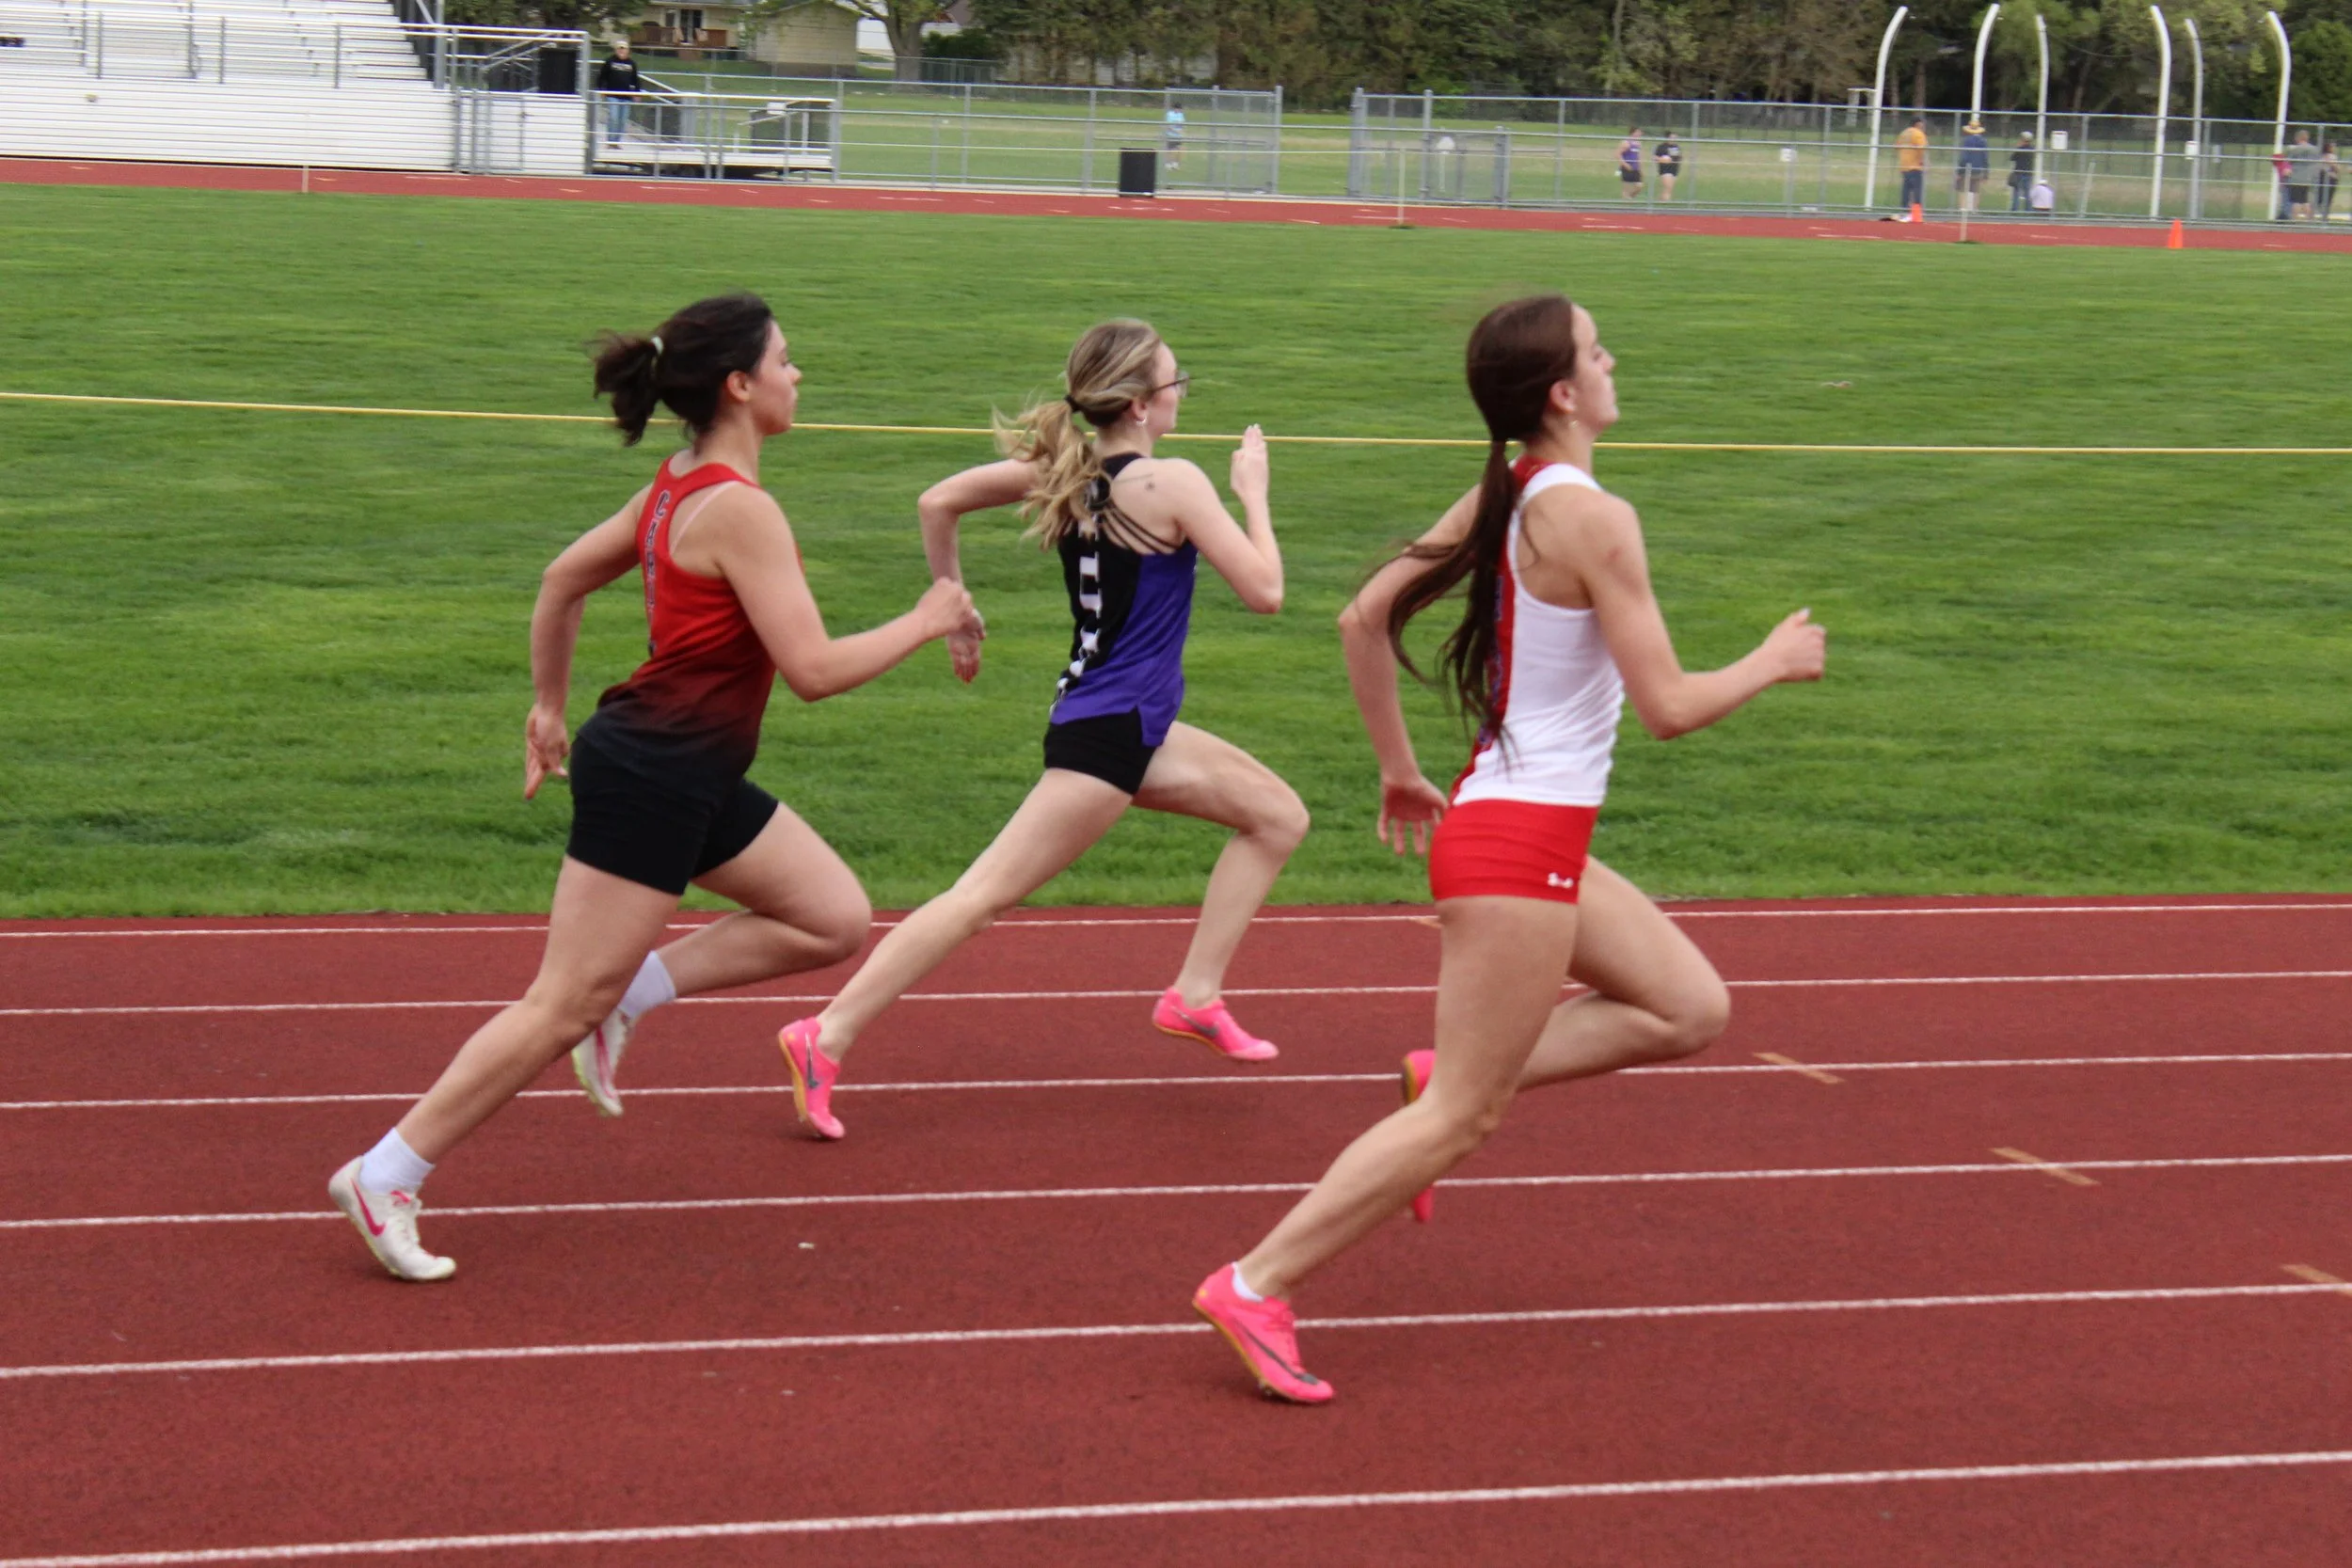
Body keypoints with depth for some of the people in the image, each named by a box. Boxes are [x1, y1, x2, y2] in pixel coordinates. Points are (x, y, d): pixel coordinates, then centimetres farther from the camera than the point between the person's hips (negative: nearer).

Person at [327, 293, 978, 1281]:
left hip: (692, 775, 10)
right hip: (650, 775, -10)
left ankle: (632, 992, 10)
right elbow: (814, 669, -21)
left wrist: (548, 707, 28)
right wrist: (927, 621, -8)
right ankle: (384, 1178, 3)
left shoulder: (677, 489, 10)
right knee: (565, 1008, -4)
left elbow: (563, 579, 20)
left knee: (836, 920, 11)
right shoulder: (739, 510, -19)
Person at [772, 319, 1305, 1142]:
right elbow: (1265, 591, -15)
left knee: (1279, 815, 18)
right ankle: (827, 1037, -12)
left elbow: (938, 502, 9)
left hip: (1133, 728, 9)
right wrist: (1254, 491, -2)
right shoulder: (1172, 484, -15)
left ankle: (1196, 995, 18)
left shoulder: (1061, 471, 7)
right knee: (982, 897, -11)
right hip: (1107, 733, -9)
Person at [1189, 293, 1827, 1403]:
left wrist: (1398, 768, 20)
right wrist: (1773, 662, -1)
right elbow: (1669, 707, -18)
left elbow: (1364, 622, 11)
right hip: (1521, 849, -9)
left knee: (1692, 1009, 16)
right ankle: (1256, 1288, 1)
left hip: (1498, 822, 9)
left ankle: (1452, 1073, 12)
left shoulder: (1498, 501, 7)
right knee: (1459, 1121, -2)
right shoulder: (1591, 518, -19)